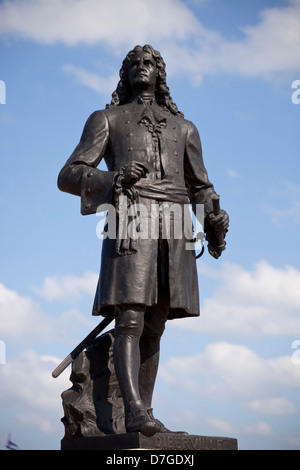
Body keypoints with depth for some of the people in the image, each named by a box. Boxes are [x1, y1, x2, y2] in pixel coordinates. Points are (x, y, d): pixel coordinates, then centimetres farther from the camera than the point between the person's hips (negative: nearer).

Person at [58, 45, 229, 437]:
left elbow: (200, 186, 27)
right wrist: (112, 180, -11)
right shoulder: (106, 120, 18)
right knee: (130, 320, -17)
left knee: (154, 326, 1)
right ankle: (134, 410, -26)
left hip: (174, 225, 4)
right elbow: (69, 176, 9)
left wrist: (214, 221, 4)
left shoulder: (183, 128, 28)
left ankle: (145, 414, 3)